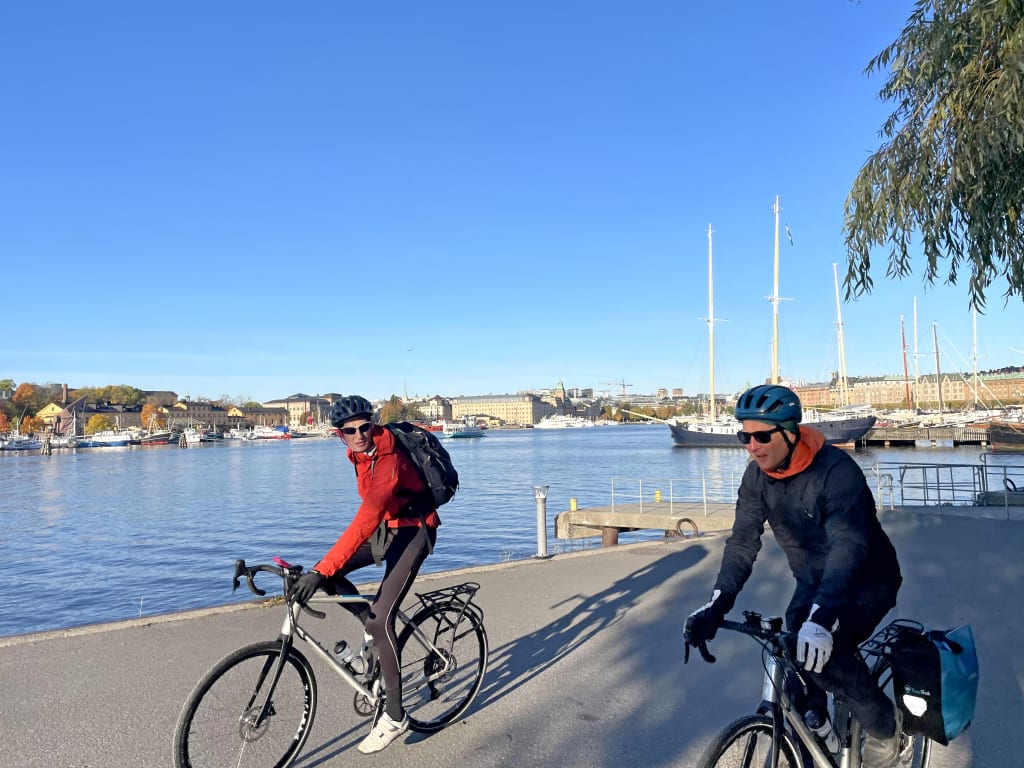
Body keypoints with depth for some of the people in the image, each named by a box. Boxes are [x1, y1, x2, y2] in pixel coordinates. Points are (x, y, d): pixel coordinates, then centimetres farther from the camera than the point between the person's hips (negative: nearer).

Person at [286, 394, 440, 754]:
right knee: (328, 574, -6)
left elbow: (363, 524, -39)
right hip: (386, 526, 8)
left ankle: (395, 715, -2)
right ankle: (372, 634, 11)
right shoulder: (359, 454, -3)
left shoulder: (388, 463, -31)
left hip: (412, 532, -8)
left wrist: (320, 572, -44)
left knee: (381, 618, -16)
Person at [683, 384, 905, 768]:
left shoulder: (836, 471, -30)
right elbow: (742, 541, -13)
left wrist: (822, 619, -52)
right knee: (793, 657, -3)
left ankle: (884, 722, 3)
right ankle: (810, 724, 28)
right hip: (814, 581, 6)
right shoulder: (758, 475, -12)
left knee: (821, 653, -25)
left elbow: (847, 546, -40)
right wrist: (717, 604, -25)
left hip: (866, 581, -6)